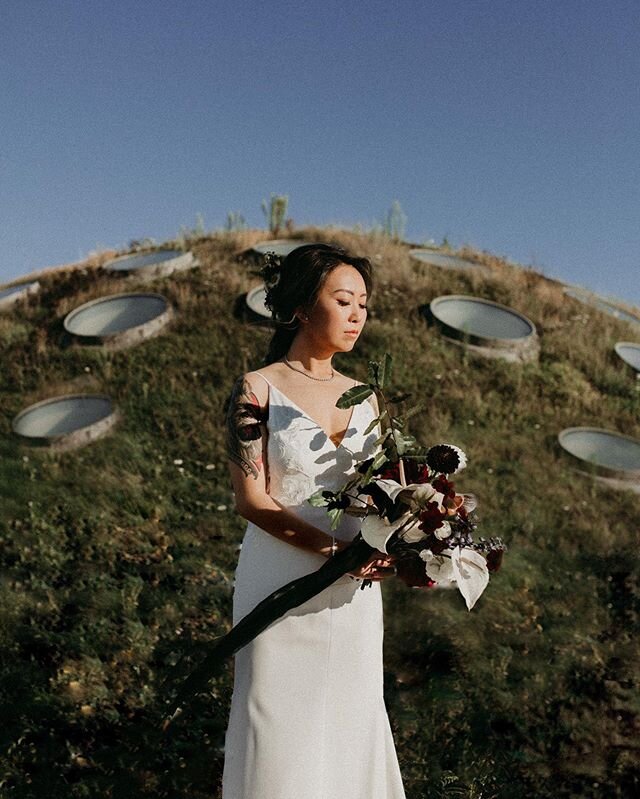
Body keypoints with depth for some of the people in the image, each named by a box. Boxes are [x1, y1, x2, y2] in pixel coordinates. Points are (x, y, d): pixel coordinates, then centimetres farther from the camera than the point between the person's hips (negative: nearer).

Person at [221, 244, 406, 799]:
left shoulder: (362, 397, 8)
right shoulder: (257, 390, -7)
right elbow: (252, 500, -13)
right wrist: (335, 550, -21)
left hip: (354, 590, 5)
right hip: (281, 584, -4)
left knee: (352, 723, 14)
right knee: (280, 732, 7)